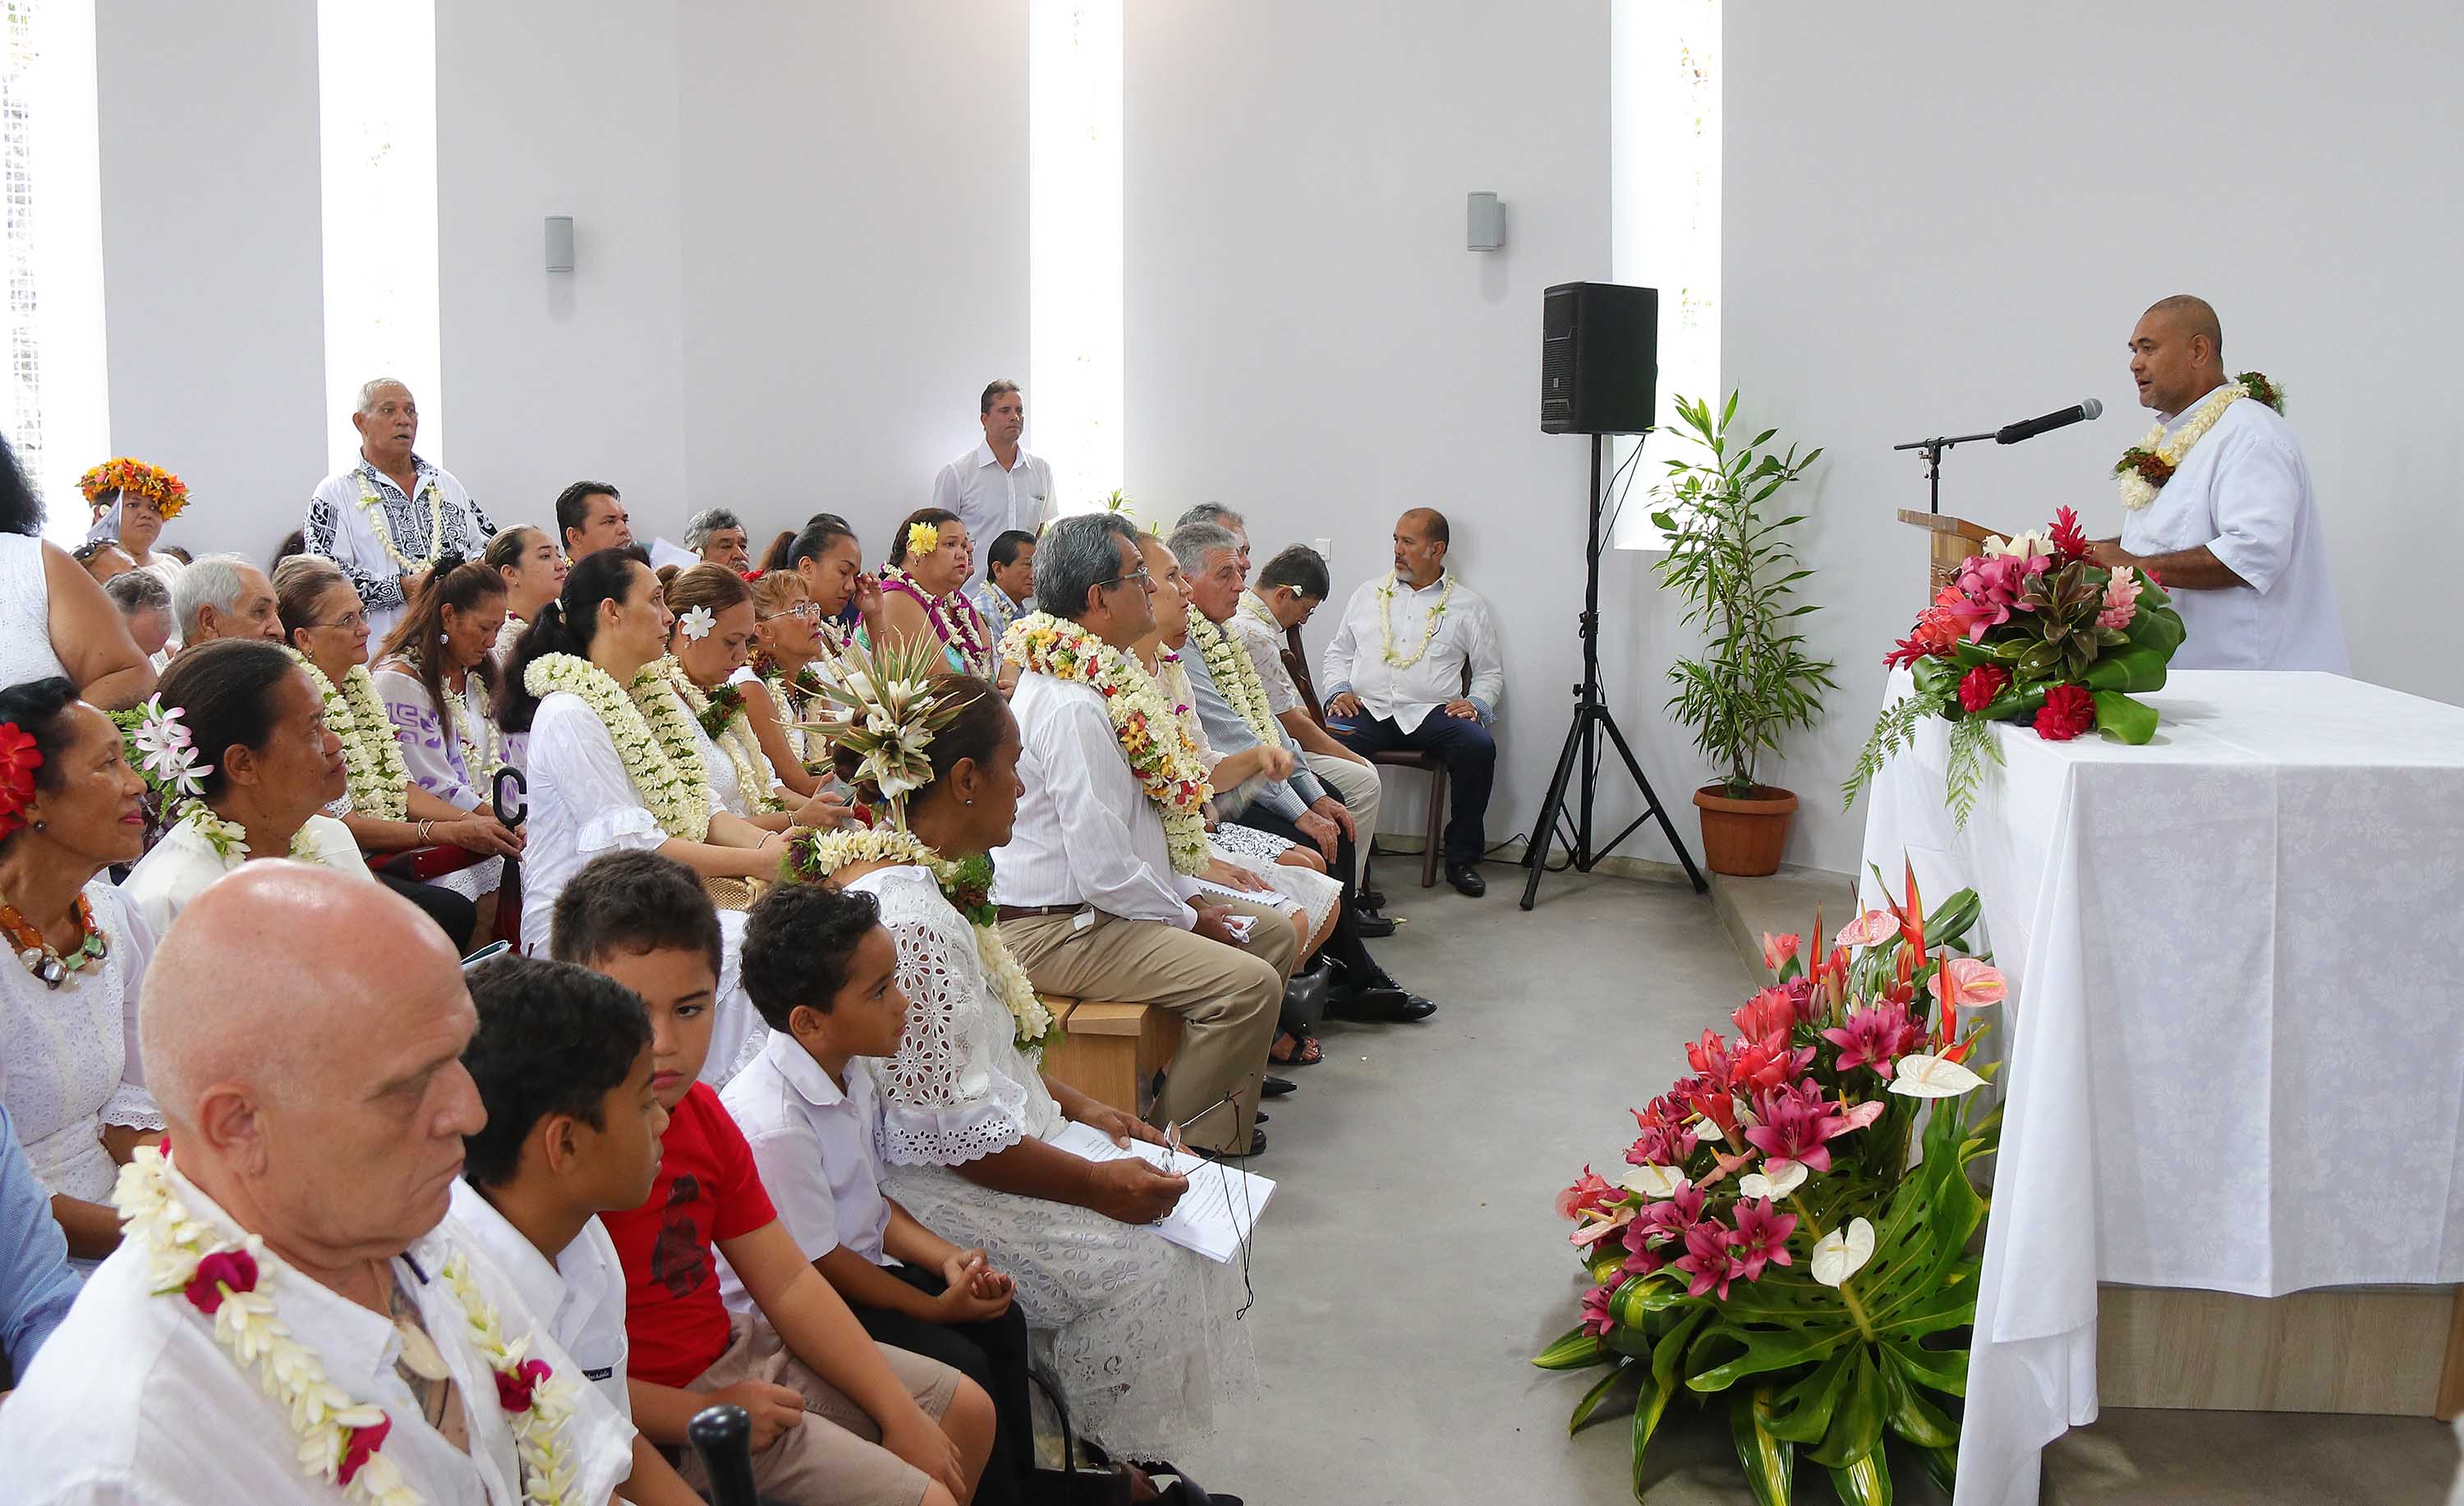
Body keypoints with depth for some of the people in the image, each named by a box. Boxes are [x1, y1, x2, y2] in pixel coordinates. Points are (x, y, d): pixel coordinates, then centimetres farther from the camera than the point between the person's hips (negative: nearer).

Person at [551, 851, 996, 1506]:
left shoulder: (702, 1113, 1)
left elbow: (788, 1283, 5)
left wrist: (899, 1415, 2)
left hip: (734, 1350, 9)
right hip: (663, 1416, -9)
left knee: (968, 1411, 18)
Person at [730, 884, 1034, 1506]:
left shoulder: (847, 1071, -1)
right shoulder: (773, 1125, -30)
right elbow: (818, 1262, -21)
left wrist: (948, 1259, -6)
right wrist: (935, 1308, -12)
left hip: (858, 1265, 9)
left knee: (1001, 1324, 3)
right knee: (961, 1367, -18)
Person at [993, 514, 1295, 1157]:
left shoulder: (1099, 675, 8)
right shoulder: (1073, 706, -25)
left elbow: (1147, 808, 19)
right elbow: (1104, 869, -26)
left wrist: (1184, 893, 9)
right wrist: (1188, 918, -12)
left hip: (1107, 903, 11)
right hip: (1057, 929, -11)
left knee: (1274, 935, 13)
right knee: (1248, 983, -22)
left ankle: (1226, 1104, 20)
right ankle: (1176, 1139, -2)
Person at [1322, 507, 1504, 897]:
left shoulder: (1467, 605, 14)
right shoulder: (1369, 594, 21)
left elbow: (1490, 672, 16)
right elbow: (1338, 652, 25)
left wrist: (1475, 704, -4)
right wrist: (1340, 690, 5)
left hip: (1430, 714, -1)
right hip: (1367, 709, 1)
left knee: (1479, 746, -31)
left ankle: (1462, 859, -16)